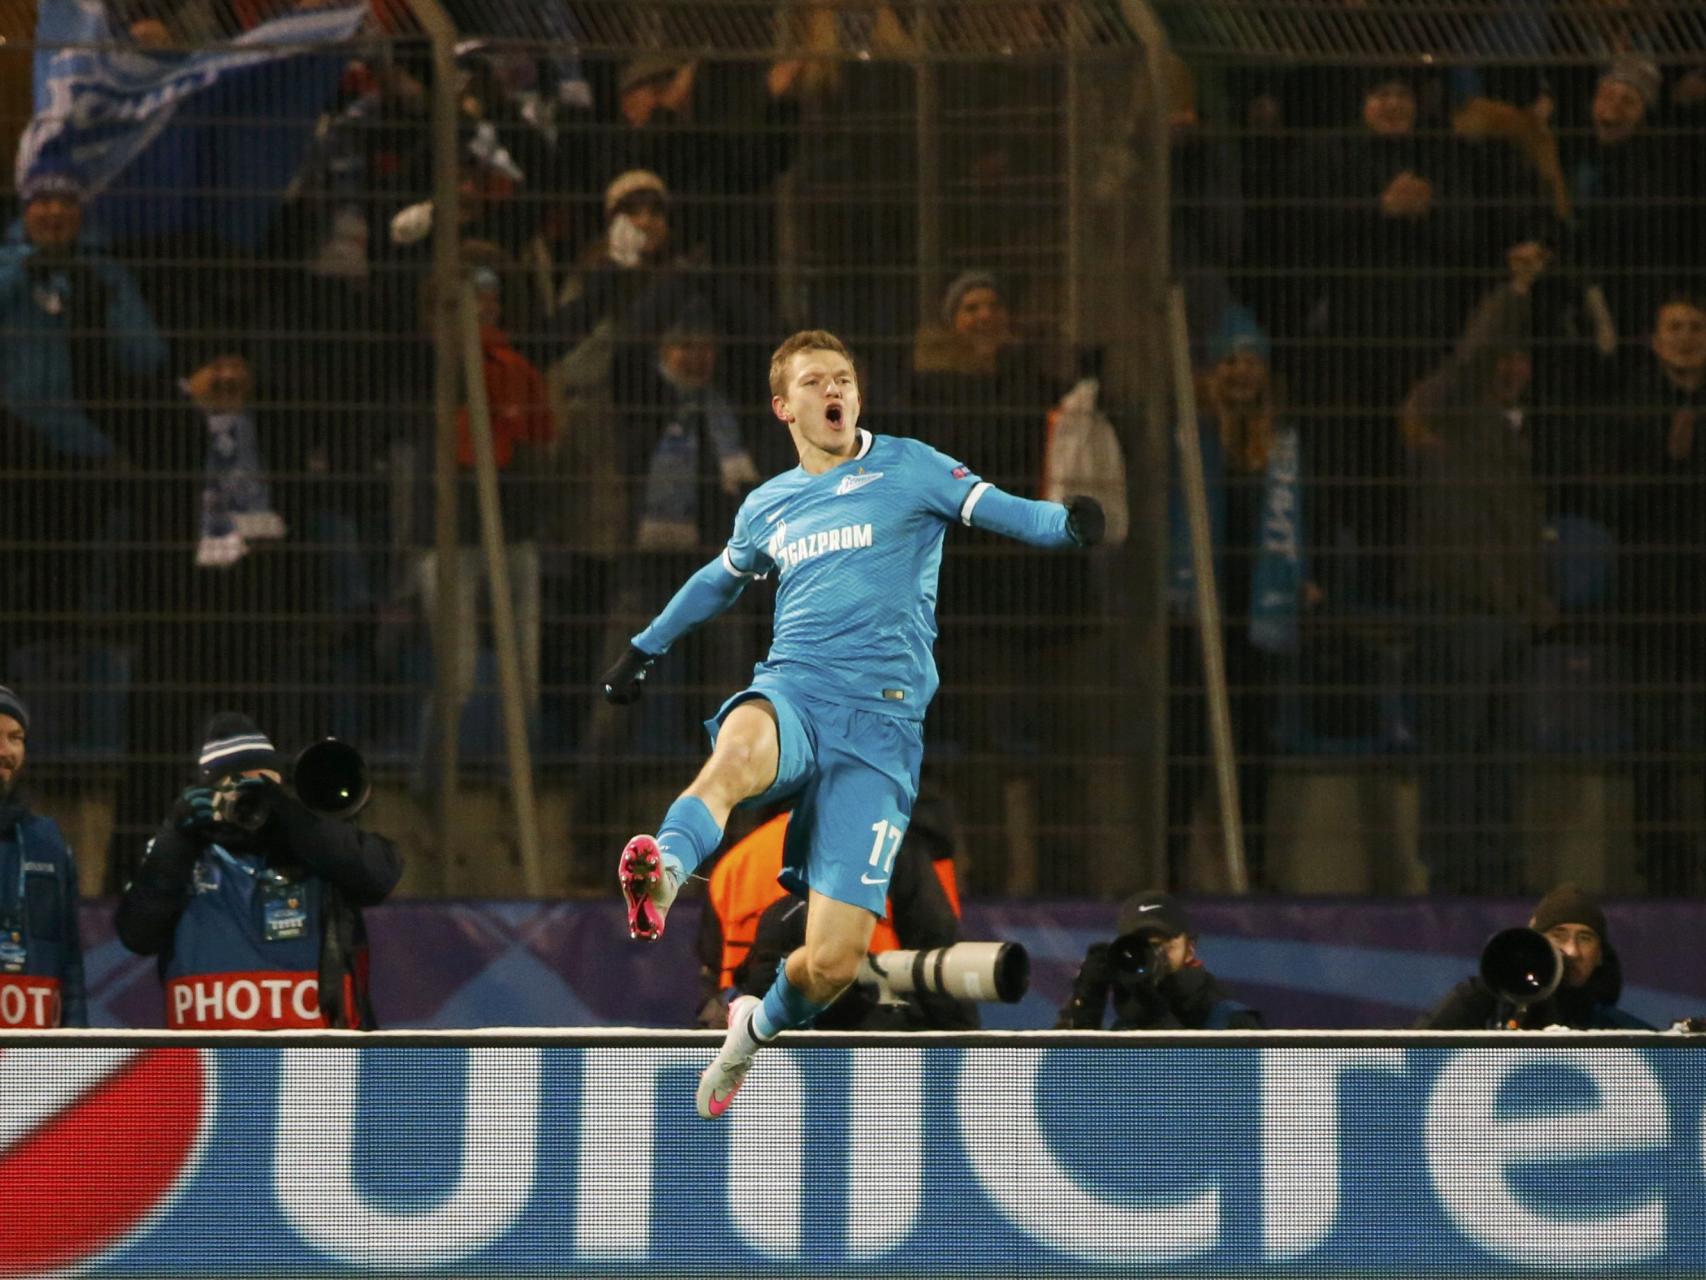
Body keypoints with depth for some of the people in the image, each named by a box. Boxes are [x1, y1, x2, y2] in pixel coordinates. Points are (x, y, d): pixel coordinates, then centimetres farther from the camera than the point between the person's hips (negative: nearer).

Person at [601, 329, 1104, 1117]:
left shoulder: (908, 469, 9)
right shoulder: (766, 507, 21)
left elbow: (1003, 511, -4)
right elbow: (720, 579, 41)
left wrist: (1066, 521, -26)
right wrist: (646, 647, 51)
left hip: (882, 720, -2)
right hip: (792, 691, 2)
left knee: (833, 958, -10)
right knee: (742, 750, -41)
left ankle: (763, 1023, 23)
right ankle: (660, 878, -67)